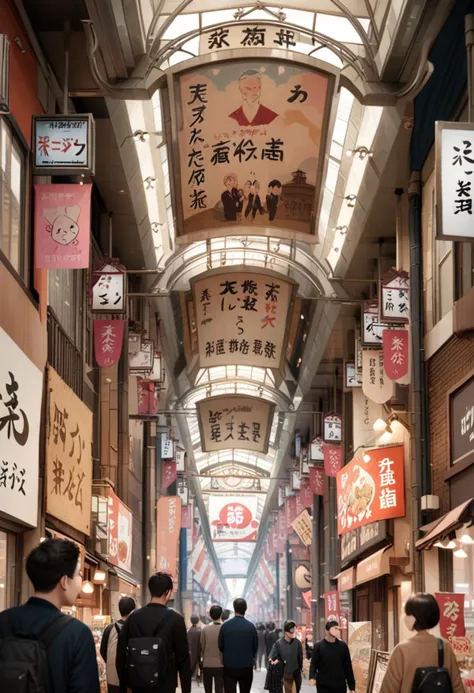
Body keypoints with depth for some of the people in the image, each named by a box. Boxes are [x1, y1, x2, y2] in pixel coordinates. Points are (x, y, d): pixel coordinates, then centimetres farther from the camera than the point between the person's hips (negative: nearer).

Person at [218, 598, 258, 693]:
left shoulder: (225, 626, -6)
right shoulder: (251, 626, -7)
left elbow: (220, 646, 1)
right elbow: (255, 647, 1)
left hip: (229, 667, 0)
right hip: (246, 667, 0)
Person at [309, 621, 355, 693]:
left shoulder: (342, 645, 4)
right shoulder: (318, 646, -1)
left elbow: (348, 667, 6)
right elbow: (313, 664, -4)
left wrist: (352, 686, 4)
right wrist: (312, 677, -25)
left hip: (340, 686, 2)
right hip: (323, 686, -2)